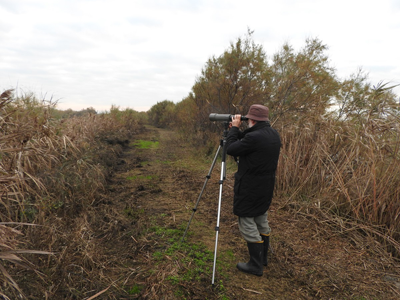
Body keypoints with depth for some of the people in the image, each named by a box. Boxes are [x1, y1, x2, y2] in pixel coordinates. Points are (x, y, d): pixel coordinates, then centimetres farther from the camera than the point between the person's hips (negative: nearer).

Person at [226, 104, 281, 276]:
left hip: (249, 189, -9)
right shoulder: (273, 135, 4)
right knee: (261, 220, 20)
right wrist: (236, 131, 8)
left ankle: (256, 266, 14)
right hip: (266, 187, 9)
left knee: (247, 224, 3)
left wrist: (234, 128, -5)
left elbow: (231, 149, -15)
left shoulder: (254, 137, -25)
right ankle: (262, 258, 36)